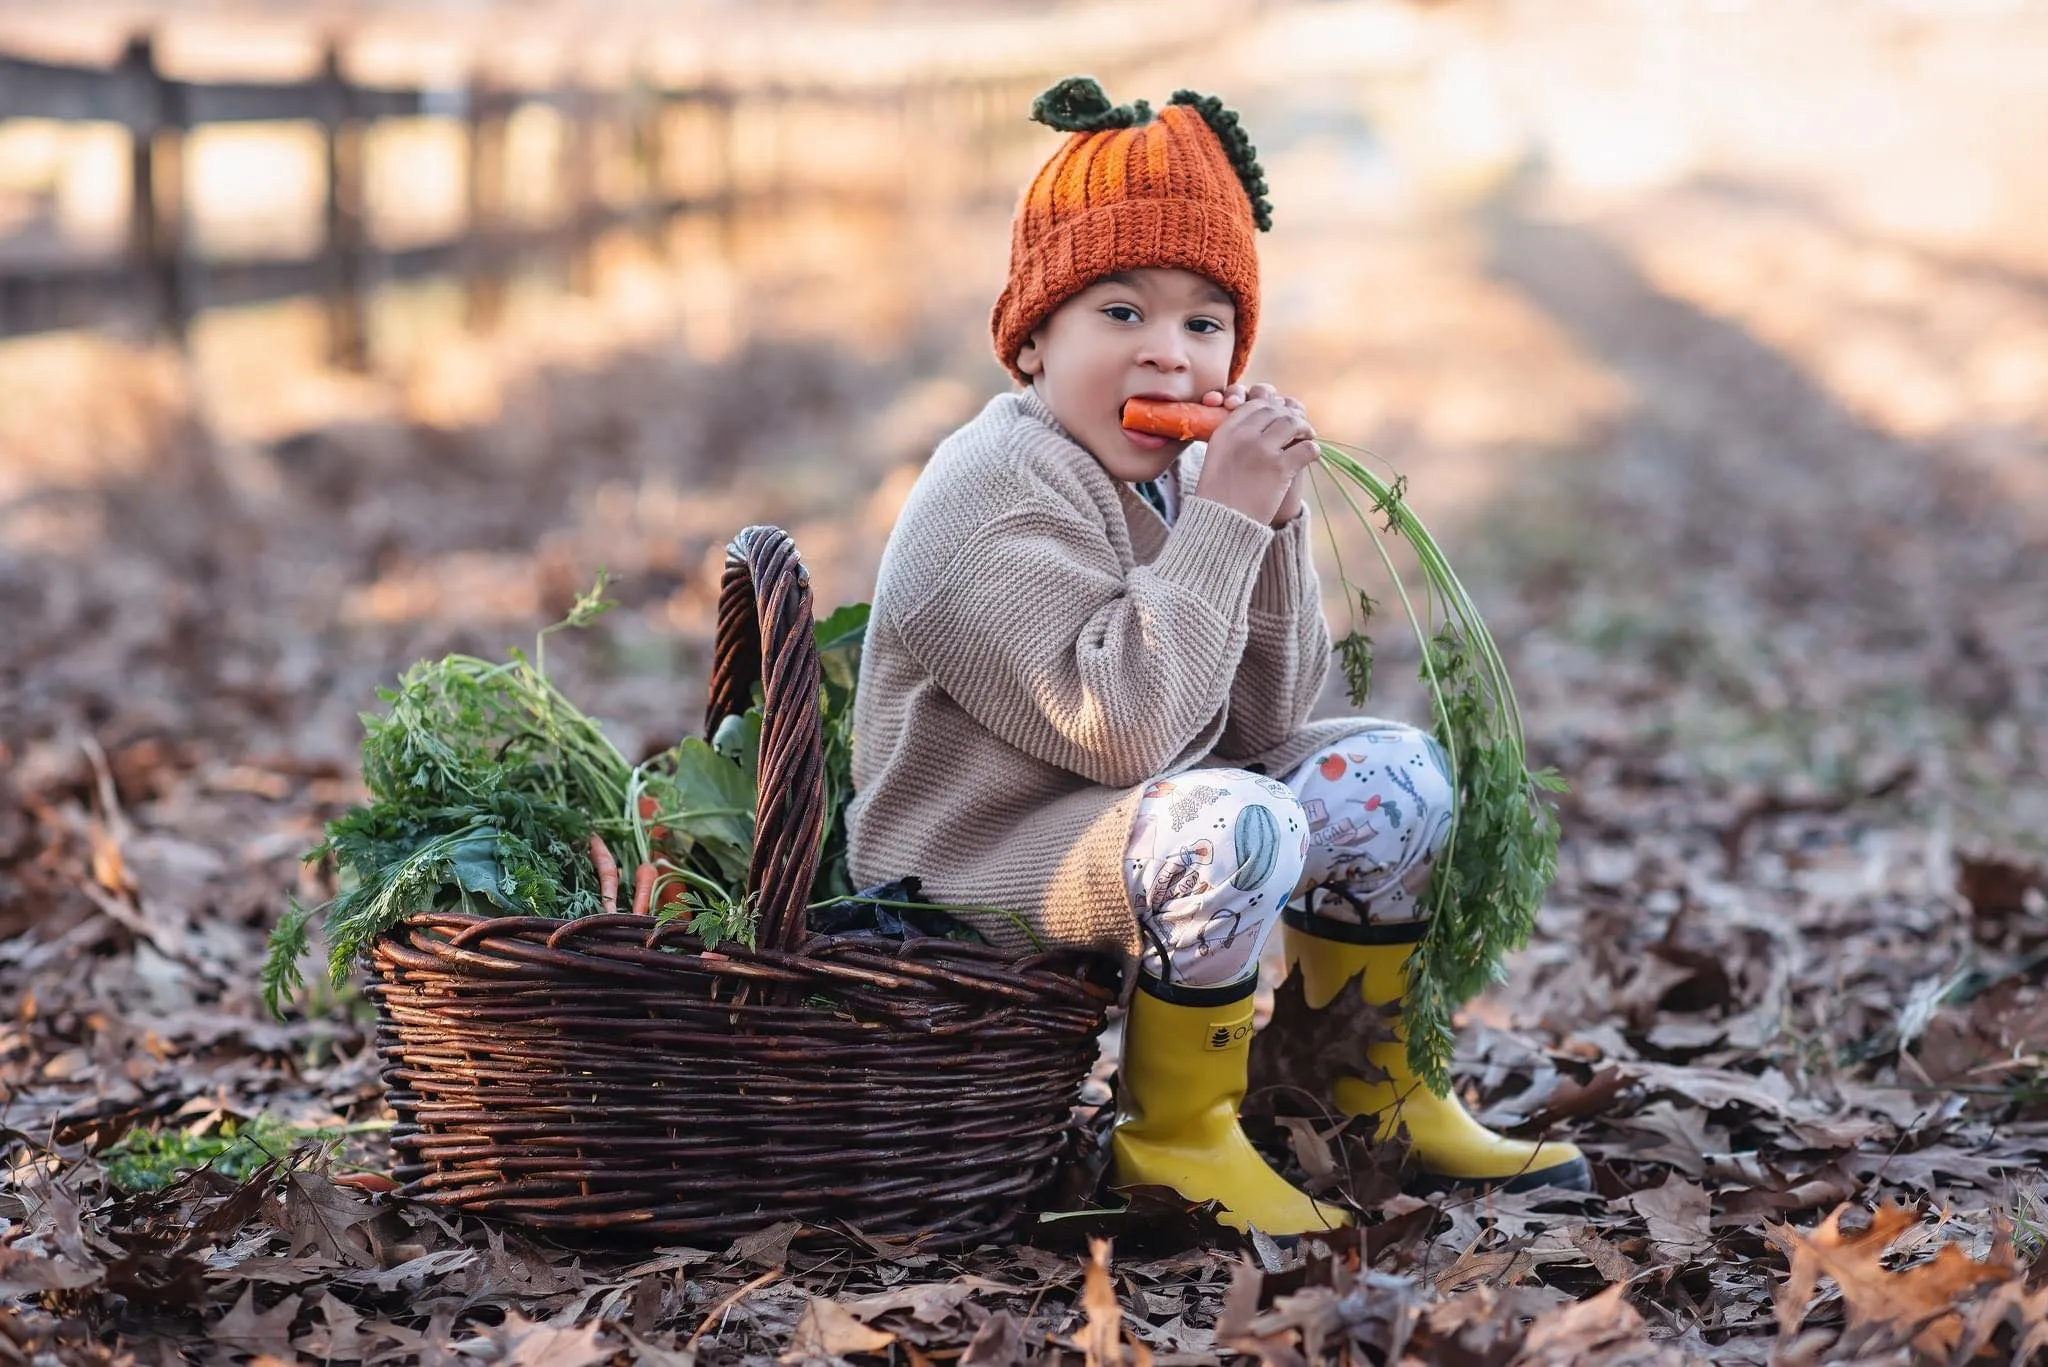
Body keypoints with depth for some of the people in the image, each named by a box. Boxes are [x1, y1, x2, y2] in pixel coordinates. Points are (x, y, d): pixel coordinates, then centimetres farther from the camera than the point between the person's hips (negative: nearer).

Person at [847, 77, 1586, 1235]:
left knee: (1396, 770, 11)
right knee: (1229, 826, -34)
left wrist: (1276, 522, -8)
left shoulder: (1172, 476, 7)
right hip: (981, 871, -9)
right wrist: (1223, 519, -25)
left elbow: (1263, 721, 5)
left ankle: (1378, 1096, 24)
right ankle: (1175, 1135, -12)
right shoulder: (994, 498, -20)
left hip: (1142, 828, 9)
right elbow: (1122, 727, -29)